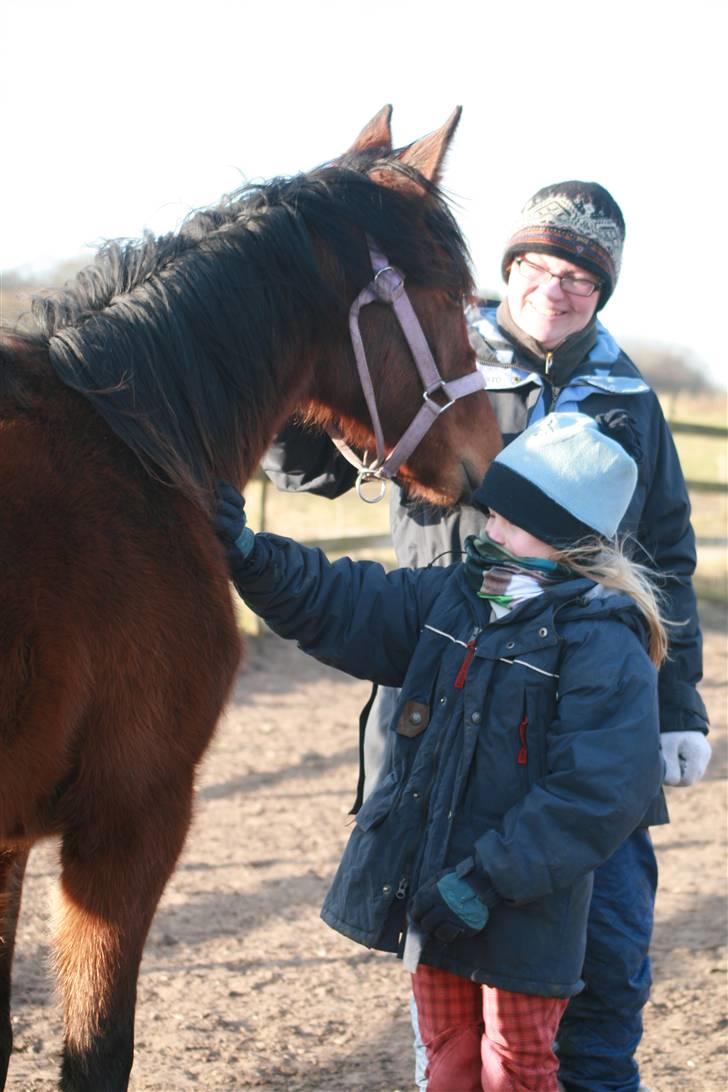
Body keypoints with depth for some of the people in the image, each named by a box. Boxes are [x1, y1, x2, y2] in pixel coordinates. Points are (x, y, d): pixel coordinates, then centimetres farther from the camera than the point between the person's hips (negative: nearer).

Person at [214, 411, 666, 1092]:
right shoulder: (455, 598, 5)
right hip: (430, 892, 7)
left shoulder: (604, 641, -17)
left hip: (523, 910, -7)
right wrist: (250, 556, -13)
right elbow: (339, 606, 4)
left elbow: (601, 791, -24)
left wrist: (489, 878, -25)